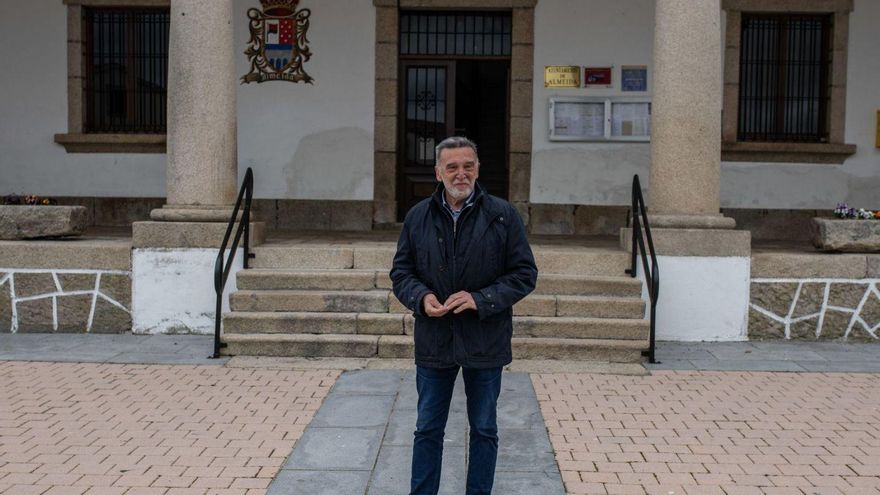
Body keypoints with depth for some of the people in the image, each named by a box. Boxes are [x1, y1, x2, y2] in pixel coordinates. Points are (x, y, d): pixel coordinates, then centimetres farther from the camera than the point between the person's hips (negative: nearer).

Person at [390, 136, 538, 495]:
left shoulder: (503, 215, -5)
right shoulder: (418, 216, 2)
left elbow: (524, 274, -5)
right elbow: (401, 271, 6)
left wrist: (481, 299, -18)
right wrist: (421, 297, -15)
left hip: (485, 343, -1)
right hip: (433, 342, 2)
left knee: (484, 429, 14)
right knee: (428, 429, 13)